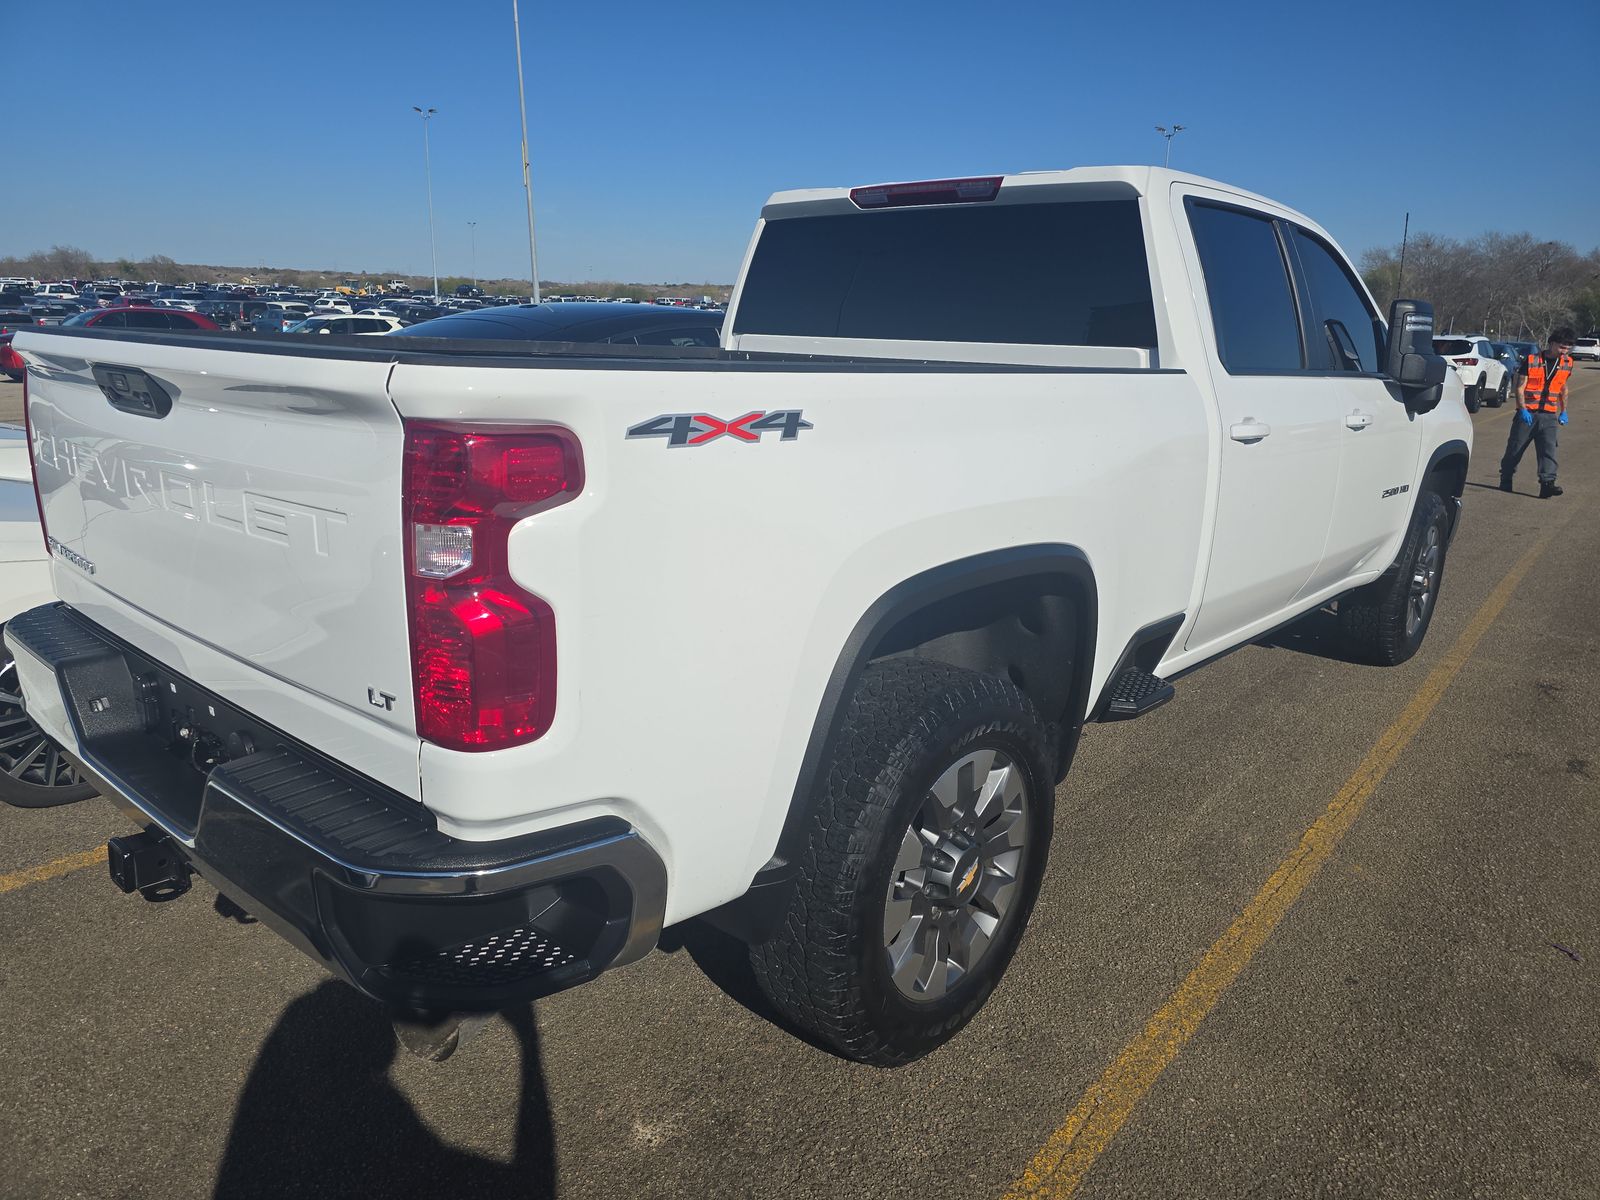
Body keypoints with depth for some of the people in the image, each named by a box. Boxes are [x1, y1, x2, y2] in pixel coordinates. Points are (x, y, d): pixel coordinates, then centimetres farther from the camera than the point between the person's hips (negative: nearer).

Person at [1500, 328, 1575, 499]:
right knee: (1515, 448, 6)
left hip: (1549, 415, 3)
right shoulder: (1532, 360, -5)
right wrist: (1523, 409, -17)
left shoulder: (1567, 363, 9)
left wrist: (1563, 411, 21)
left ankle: (1547, 483, -20)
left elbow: (1563, 387, 23)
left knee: (1549, 449, -12)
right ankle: (1505, 480, 23)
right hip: (1527, 413, -3)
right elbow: (1520, 386, -7)